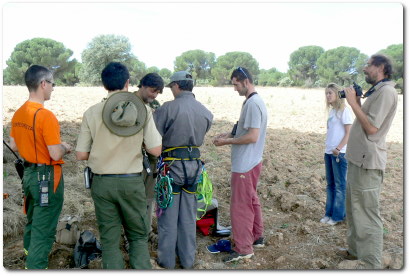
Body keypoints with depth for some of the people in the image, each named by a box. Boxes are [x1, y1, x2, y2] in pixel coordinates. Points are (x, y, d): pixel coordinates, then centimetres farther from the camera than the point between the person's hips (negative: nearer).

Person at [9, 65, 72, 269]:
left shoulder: (18, 114, 2)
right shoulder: (46, 116, -23)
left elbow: (13, 146, 11)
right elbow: (56, 155, -24)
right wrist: (64, 147, -4)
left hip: (29, 173, 9)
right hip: (47, 176, -9)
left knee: (32, 221, 26)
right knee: (44, 229, 2)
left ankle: (30, 258, 44)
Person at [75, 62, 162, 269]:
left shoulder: (92, 113, -5)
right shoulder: (142, 110, -7)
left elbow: (81, 155, -3)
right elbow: (155, 150, -8)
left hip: (102, 182, 1)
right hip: (132, 182, 0)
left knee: (109, 240, 12)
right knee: (138, 237, 16)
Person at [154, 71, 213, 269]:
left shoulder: (168, 108, -15)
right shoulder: (205, 112, 1)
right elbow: (200, 135, 6)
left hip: (172, 165, -4)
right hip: (194, 166, 4)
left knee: (169, 215, 9)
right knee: (188, 216, 16)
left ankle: (167, 260, 21)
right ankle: (187, 259, 27)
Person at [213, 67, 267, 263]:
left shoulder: (253, 103, -20)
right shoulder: (253, 101, 11)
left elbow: (252, 136, -24)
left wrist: (227, 142, -16)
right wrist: (230, 134, 7)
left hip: (245, 165, -10)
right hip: (251, 162, 10)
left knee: (240, 205, -1)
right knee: (251, 201, 20)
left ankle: (243, 248, 10)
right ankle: (257, 237, 34)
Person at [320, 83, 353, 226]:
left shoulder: (344, 110, -9)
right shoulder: (332, 110, 13)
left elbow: (349, 133, -13)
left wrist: (338, 149, -20)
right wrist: (328, 150, 10)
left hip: (340, 153, -8)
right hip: (329, 152, 8)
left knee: (340, 185, 2)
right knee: (330, 184, 13)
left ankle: (338, 215, 10)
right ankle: (329, 213, 21)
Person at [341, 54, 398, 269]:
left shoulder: (386, 91, -13)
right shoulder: (376, 91, 18)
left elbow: (372, 127, -20)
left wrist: (353, 102, -14)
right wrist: (356, 103, 8)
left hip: (367, 162, -11)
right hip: (358, 159, 11)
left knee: (367, 215, -7)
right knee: (354, 209, 22)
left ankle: (370, 264, 1)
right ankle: (356, 251, 37)